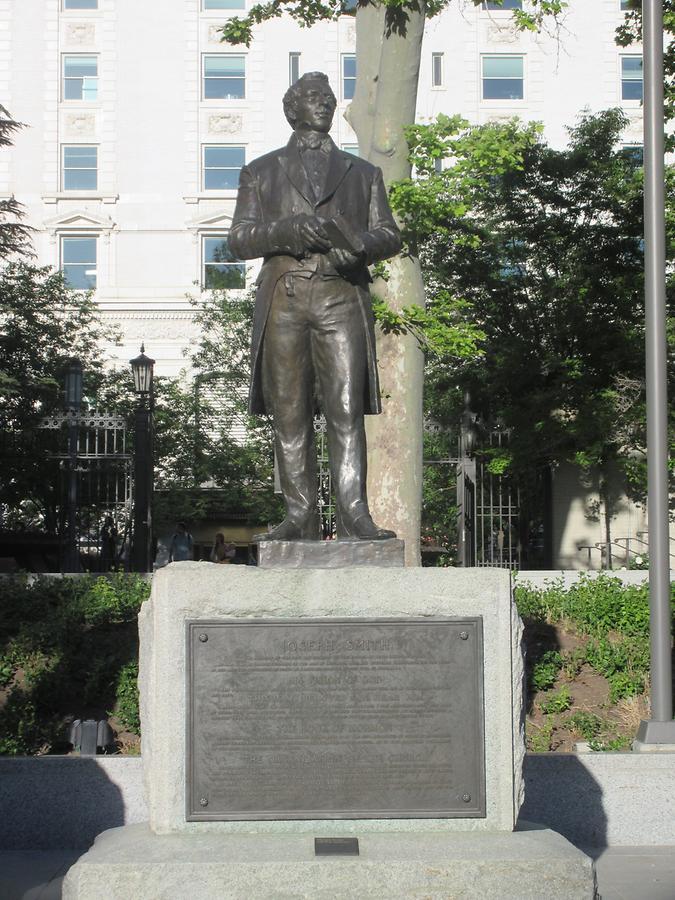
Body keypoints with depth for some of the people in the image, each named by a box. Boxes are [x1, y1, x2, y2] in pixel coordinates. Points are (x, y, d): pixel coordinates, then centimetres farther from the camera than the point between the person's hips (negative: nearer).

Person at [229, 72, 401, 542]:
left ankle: (354, 515, -14)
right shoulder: (261, 172, 19)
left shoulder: (362, 173, 21)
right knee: (290, 414, -2)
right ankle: (301, 518, 0)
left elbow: (390, 235, 13)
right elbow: (240, 238, 8)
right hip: (284, 297, 0)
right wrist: (289, 229, -11)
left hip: (343, 297, 0)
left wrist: (356, 242, -11)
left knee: (347, 408, -11)